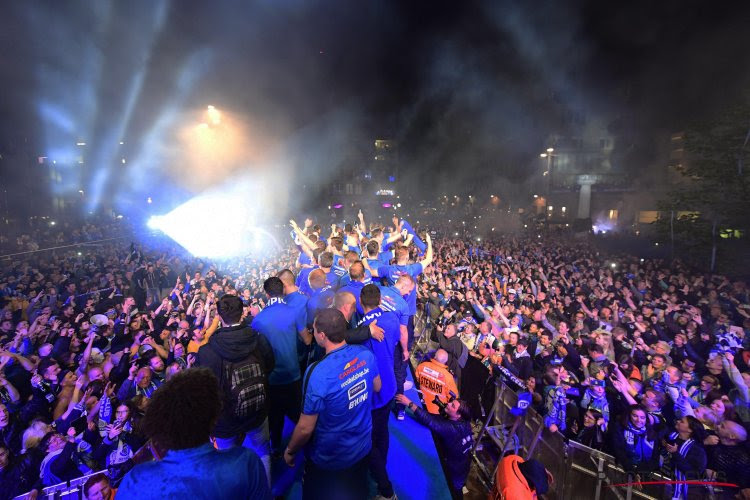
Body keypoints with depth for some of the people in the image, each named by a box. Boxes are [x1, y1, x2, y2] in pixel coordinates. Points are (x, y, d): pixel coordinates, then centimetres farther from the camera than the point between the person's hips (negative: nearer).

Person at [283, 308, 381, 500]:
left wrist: (290, 451, -4)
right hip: (363, 448, 5)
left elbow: (305, 428, -23)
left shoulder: (318, 373, -35)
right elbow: (377, 387, 1)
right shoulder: (366, 354, -19)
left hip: (329, 459, -4)